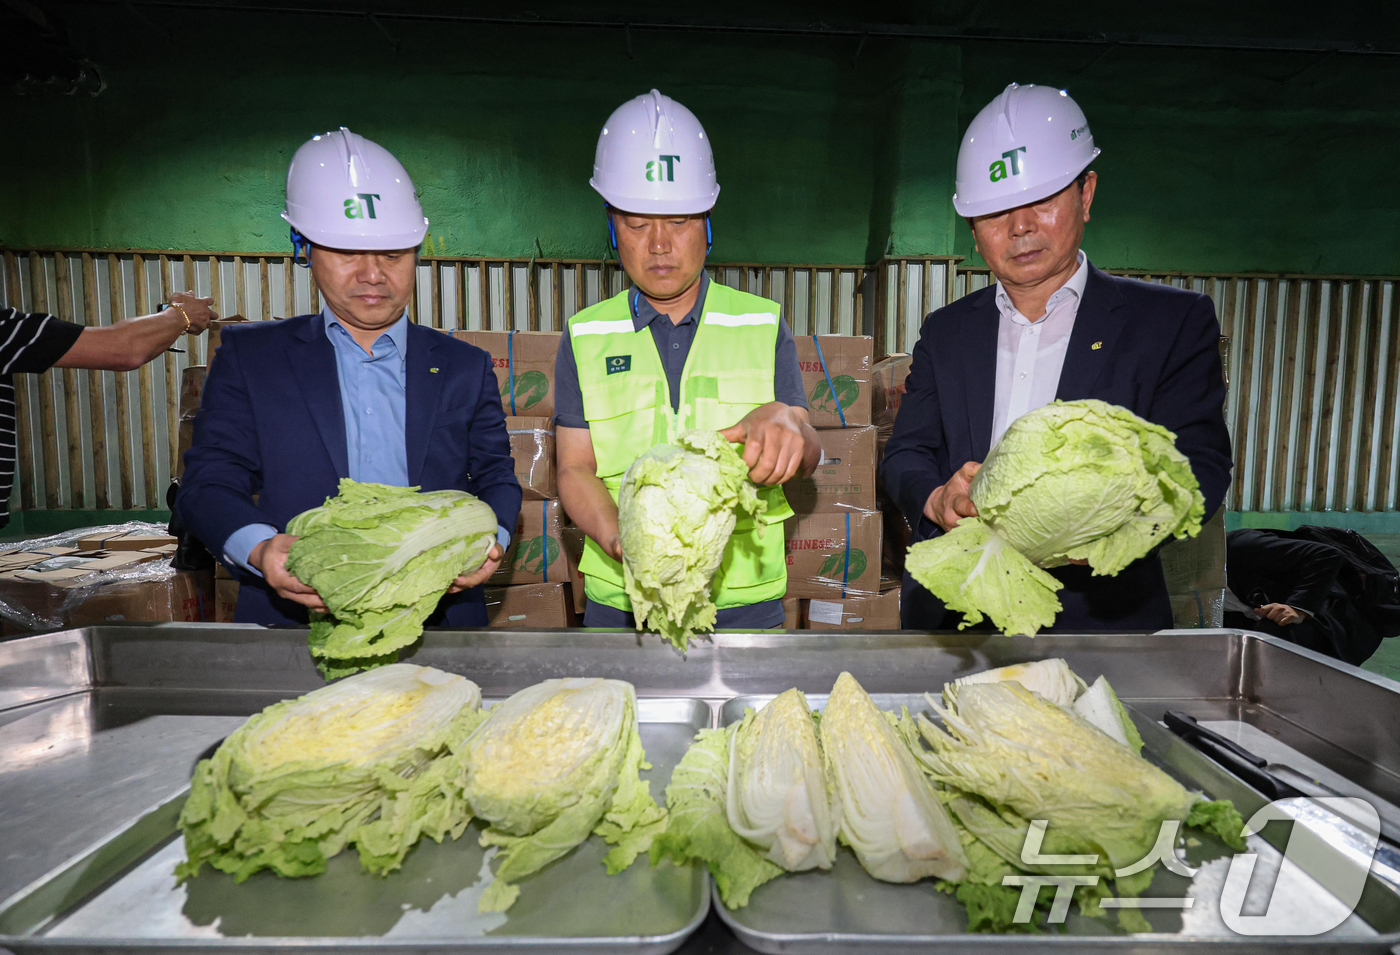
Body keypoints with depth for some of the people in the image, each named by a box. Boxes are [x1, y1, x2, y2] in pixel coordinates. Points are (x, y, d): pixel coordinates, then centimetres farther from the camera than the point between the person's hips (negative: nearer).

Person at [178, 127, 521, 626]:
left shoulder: (465, 367, 12)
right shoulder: (248, 356, 10)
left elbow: (496, 477, 13)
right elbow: (208, 483, 7)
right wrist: (258, 548, -14)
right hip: (293, 616, 0)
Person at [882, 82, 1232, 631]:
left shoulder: (1173, 321, 6)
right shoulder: (946, 331, 14)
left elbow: (1199, 469, -1)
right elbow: (905, 456, 8)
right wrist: (938, 498, -16)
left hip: (1100, 613, -2)